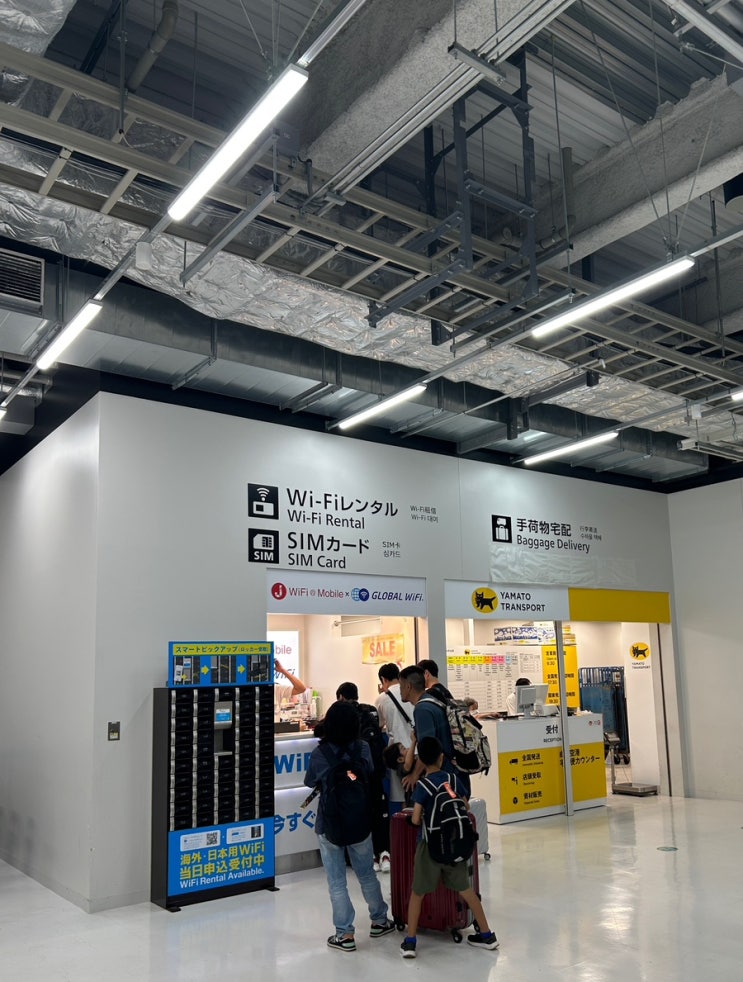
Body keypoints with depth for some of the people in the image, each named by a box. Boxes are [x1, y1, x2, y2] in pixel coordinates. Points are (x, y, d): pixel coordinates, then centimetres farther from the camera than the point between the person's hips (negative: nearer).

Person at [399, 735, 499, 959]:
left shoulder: (423, 786, -14)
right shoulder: (453, 778, -3)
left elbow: (415, 819, -16)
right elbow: (466, 808, 6)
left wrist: (426, 822, 5)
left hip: (430, 844, -3)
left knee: (417, 893, 11)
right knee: (466, 889, 17)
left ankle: (409, 942, 12)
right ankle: (486, 935, 24)